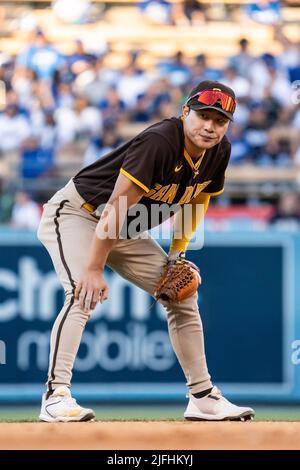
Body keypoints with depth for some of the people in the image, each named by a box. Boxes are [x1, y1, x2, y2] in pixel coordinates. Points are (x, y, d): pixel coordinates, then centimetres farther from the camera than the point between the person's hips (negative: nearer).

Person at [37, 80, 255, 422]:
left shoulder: (219, 151, -7)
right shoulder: (158, 142, -32)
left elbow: (197, 201, 11)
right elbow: (118, 206, -33)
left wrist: (177, 255, 2)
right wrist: (94, 269, -34)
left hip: (127, 233, 8)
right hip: (77, 214, -8)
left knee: (182, 295, 5)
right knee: (85, 293, -30)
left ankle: (202, 397, 13)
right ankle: (56, 394, -32)